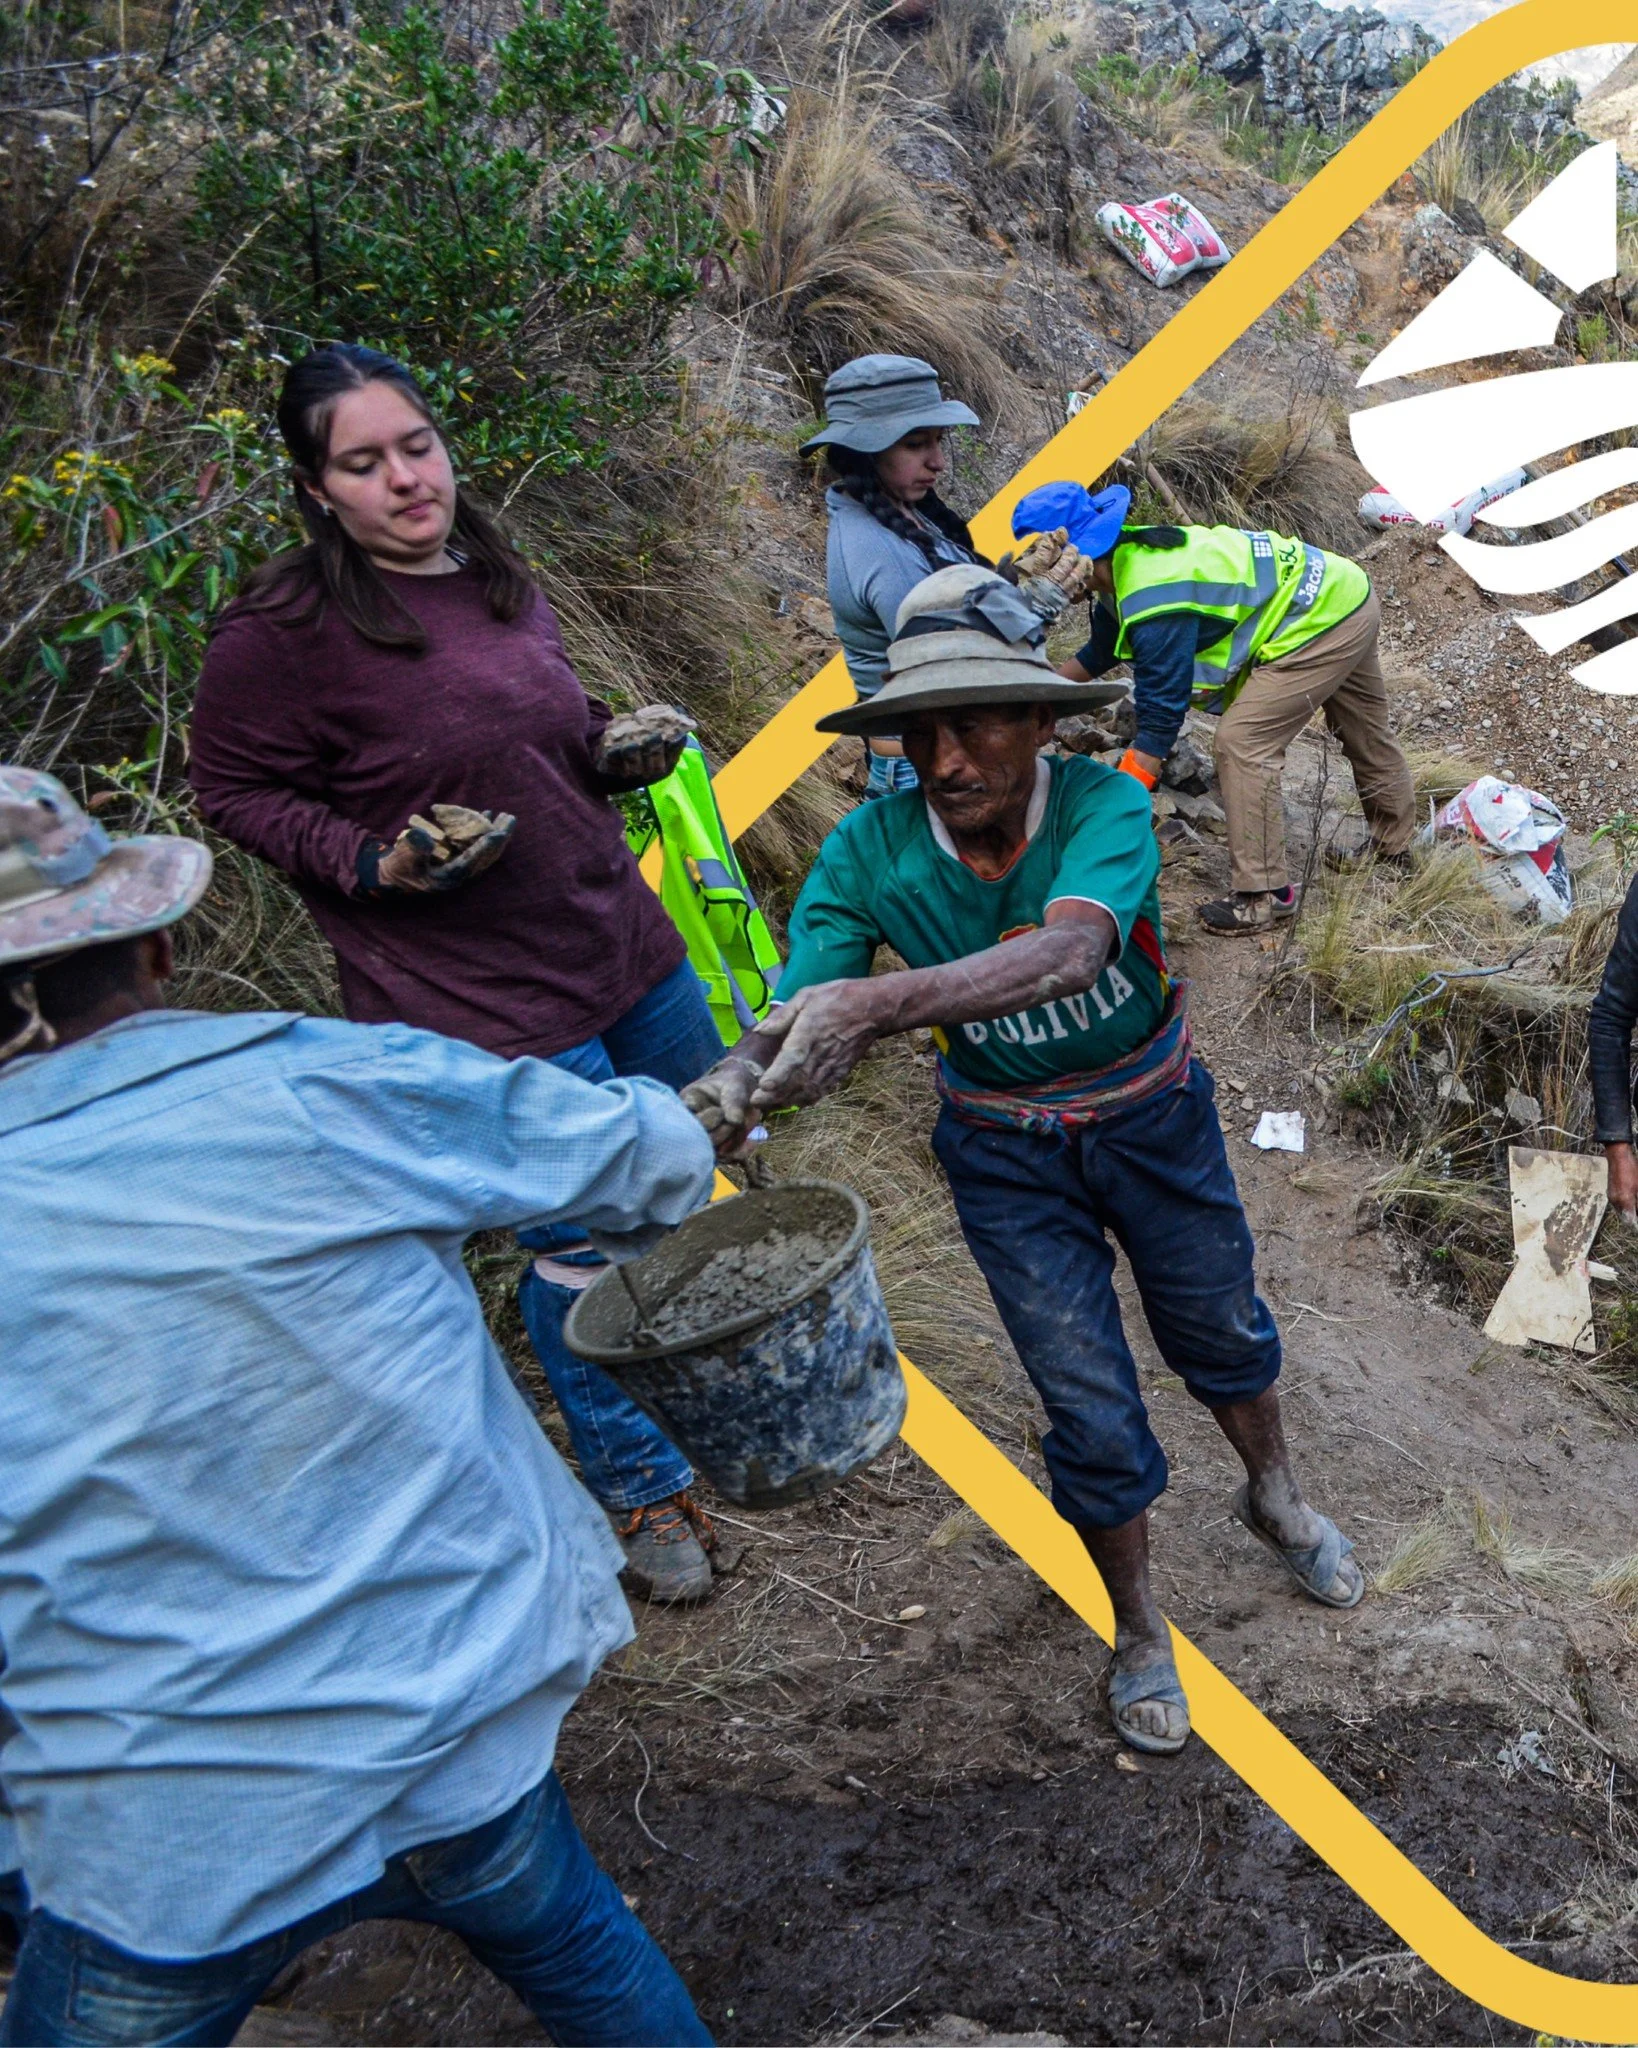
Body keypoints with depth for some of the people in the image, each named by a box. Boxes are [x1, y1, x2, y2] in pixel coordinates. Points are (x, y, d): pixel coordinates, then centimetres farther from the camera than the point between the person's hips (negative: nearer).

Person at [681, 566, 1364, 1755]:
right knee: (1089, 1403, 6)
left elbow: (1069, 951, -49)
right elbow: (794, 1024, -29)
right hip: (1007, 1153, 0)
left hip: (1154, 1112, 0)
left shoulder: (1104, 806, -29)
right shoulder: (870, 853, -23)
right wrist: (731, 1090, -55)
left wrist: (874, 1004, -65)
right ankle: (1139, 1630, 34)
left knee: (1221, 1330, 22)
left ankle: (1277, 1499, 56)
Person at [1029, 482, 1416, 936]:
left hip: (1322, 619, -10)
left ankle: (1264, 893, -8)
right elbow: (1102, 650, 15)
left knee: (1242, 740, -15)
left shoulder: (1156, 606, -33)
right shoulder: (1129, 553, -5)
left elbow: (1159, 723, -31)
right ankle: (1393, 840, 49)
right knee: (1363, 730, 27)